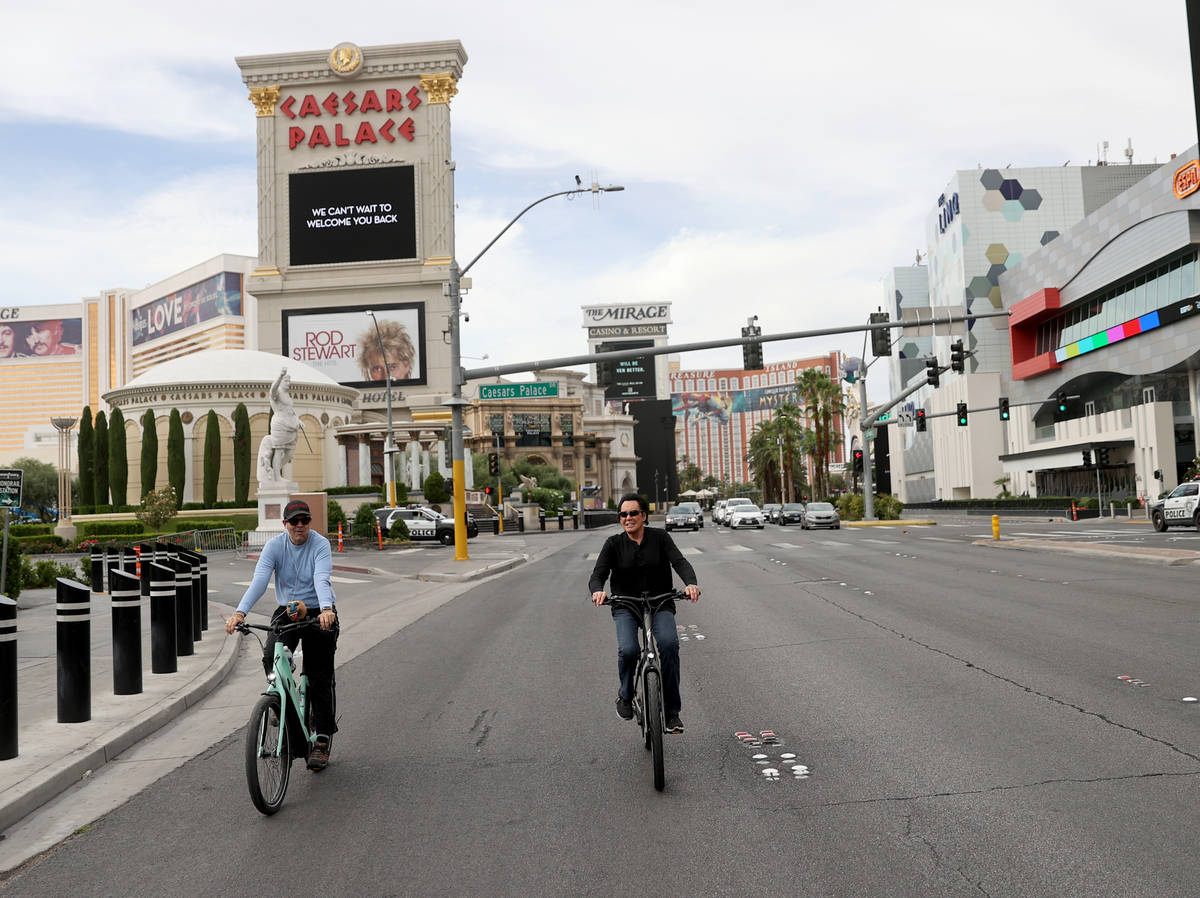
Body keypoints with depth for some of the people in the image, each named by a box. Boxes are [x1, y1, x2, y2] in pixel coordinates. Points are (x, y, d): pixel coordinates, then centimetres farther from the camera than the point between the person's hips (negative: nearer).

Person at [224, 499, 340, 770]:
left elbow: (322, 580, -28)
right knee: (271, 658, -24)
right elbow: (259, 580, -17)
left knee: (320, 678, -2)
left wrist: (326, 610, -47)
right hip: (286, 611, 2)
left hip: (318, 615, -2)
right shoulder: (275, 545, -5)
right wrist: (240, 612, -33)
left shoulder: (320, 545, -12)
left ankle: (322, 741, 9)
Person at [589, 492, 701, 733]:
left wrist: (691, 583, -33)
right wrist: (598, 591, -33)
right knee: (628, 650, -26)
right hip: (626, 607, 0)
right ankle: (625, 695, 6)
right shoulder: (614, 544, 0)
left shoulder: (660, 537, 1)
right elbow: (597, 575, -9)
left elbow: (680, 562, -12)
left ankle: (671, 710, -12)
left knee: (669, 643, -27)